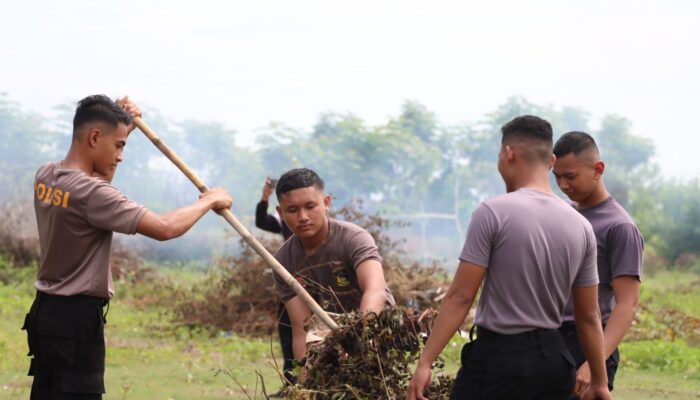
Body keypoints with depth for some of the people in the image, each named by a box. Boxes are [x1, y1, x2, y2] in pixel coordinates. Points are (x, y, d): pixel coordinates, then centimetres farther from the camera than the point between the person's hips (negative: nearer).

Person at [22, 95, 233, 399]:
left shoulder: (45, 177, 4)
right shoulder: (91, 193, -22)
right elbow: (165, 228, -24)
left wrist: (122, 125, 17)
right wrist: (208, 201, -8)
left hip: (47, 310, 10)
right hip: (77, 317, -10)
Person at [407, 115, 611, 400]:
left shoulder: (493, 213, -10)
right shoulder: (580, 226, 7)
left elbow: (460, 297, -12)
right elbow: (589, 316, 11)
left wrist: (425, 362, -9)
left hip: (499, 356, -6)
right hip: (553, 359, 6)